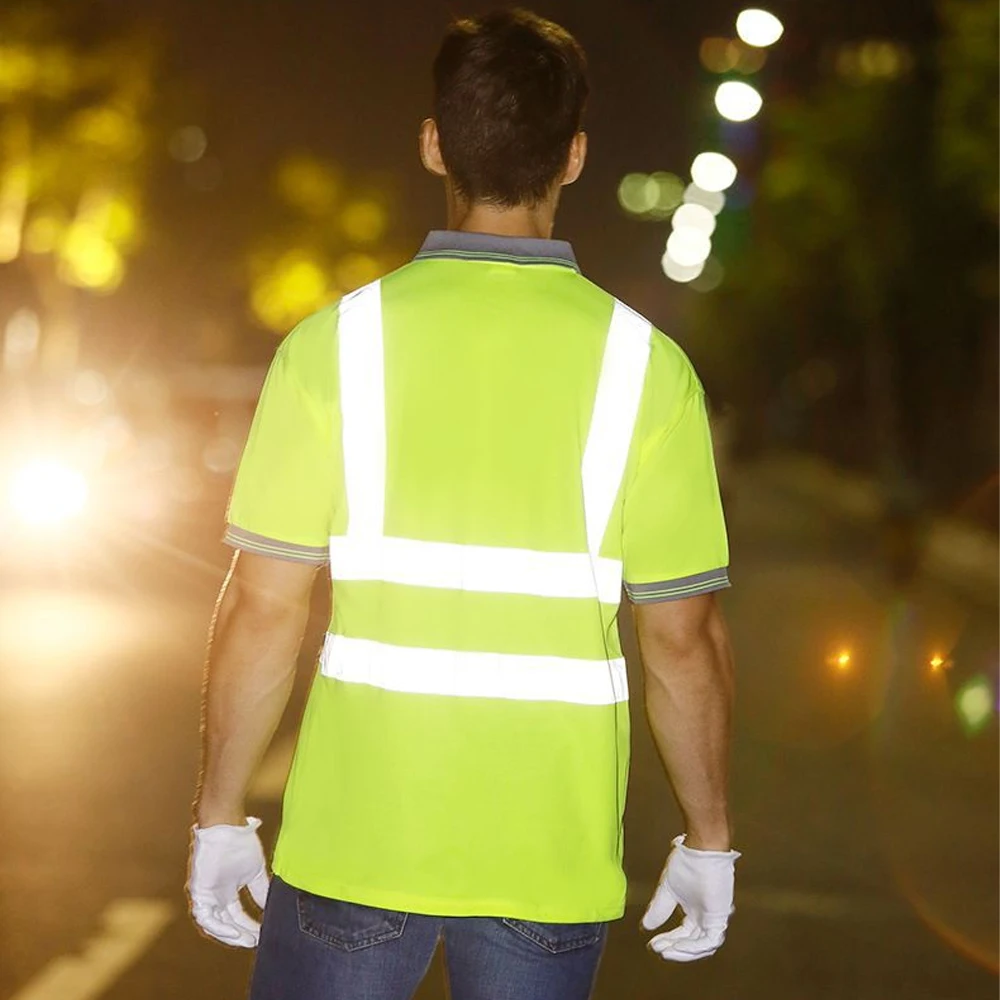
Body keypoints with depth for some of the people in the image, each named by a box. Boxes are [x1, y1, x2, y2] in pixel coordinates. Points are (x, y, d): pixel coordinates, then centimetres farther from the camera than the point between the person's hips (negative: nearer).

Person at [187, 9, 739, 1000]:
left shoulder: (336, 341, -5)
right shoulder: (644, 366, -5)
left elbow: (263, 609, -5)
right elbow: (684, 638, -3)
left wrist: (220, 818, 6)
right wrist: (706, 841, 9)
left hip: (355, 839, 0)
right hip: (551, 862, 0)